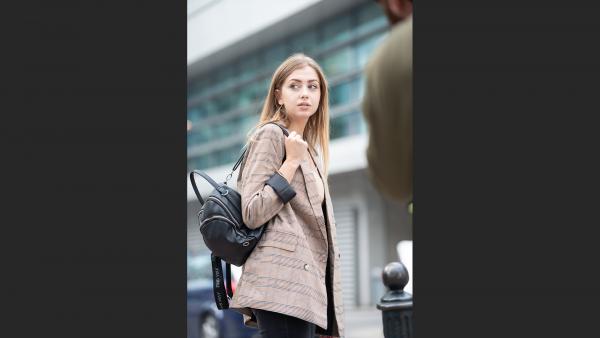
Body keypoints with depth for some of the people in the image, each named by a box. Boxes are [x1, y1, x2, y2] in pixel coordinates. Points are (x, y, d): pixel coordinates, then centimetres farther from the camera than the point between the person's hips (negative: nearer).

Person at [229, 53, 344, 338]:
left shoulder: (312, 149, 24)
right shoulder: (270, 135, -1)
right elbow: (252, 214, -10)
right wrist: (291, 162, -10)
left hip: (306, 284, 9)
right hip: (283, 282, -9)